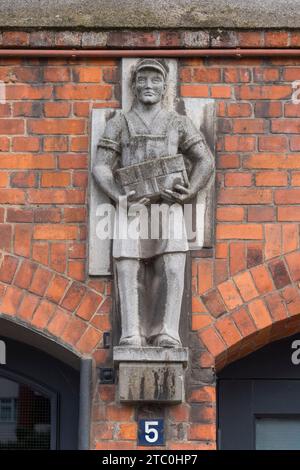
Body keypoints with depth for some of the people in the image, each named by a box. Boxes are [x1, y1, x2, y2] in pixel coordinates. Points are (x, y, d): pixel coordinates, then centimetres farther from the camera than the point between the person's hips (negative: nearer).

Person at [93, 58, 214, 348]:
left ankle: (166, 335, -17)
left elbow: (205, 162, 6)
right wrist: (120, 197, -15)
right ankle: (132, 336, -12)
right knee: (128, 269, -12)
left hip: (168, 206, 0)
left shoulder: (179, 123, 13)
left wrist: (189, 192, -12)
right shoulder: (118, 124, 12)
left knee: (172, 268, -16)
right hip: (131, 206, 0)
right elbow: (101, 168, 3)